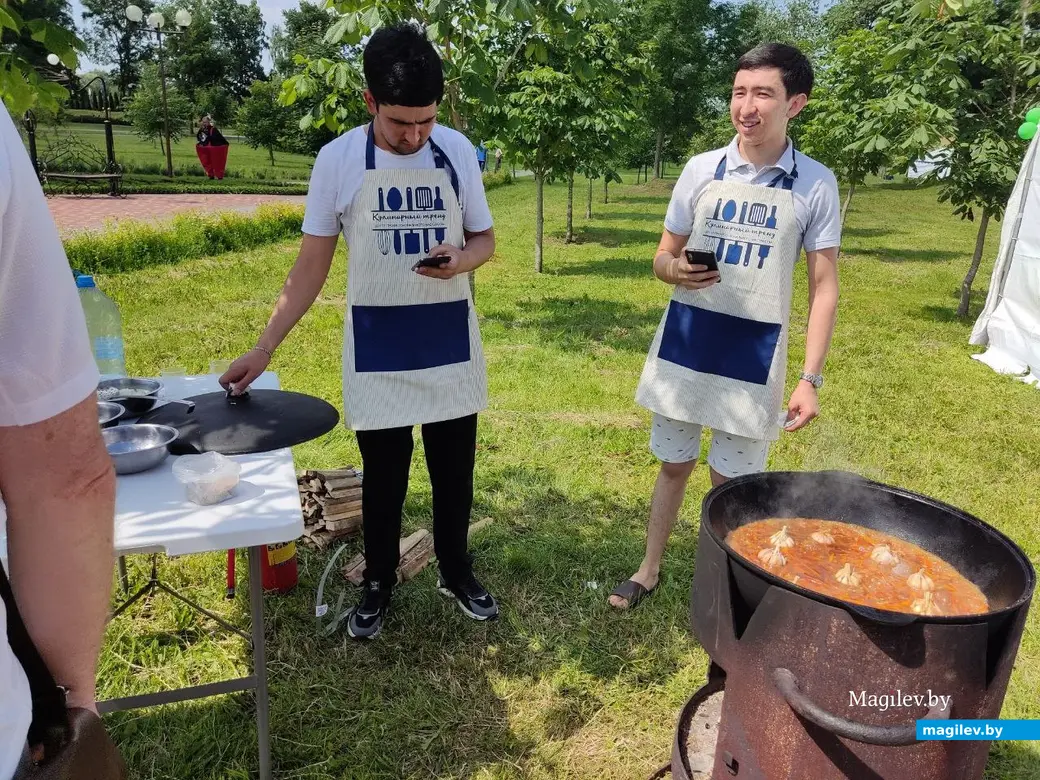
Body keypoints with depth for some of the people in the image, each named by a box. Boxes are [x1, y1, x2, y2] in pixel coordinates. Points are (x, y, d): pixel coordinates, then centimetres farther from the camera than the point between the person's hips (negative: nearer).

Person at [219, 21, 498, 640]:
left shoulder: (458, 152, -4)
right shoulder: (338, 160, -9)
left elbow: (485, 241, 5)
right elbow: (312, 267, -3)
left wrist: (460, 260, -19)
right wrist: (264, 349, -6)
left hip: (449, 343, 2)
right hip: (377, 348, -1)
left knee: (454, 472, 14)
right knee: (383, 478, 11)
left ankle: (457, 573, 37)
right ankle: (379, 584, 34)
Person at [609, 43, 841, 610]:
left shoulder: (816, 185, -5)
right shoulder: (701, 170, -1)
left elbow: (823, 288, -2)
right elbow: (662, 258, 7)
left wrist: (810, 378, -9)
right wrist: (676, 271, -18)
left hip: (754, 354, -2)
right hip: (685, 342, 2)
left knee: (731, 482, 9)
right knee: (674, 465, 15)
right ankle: (649, 570, 33)